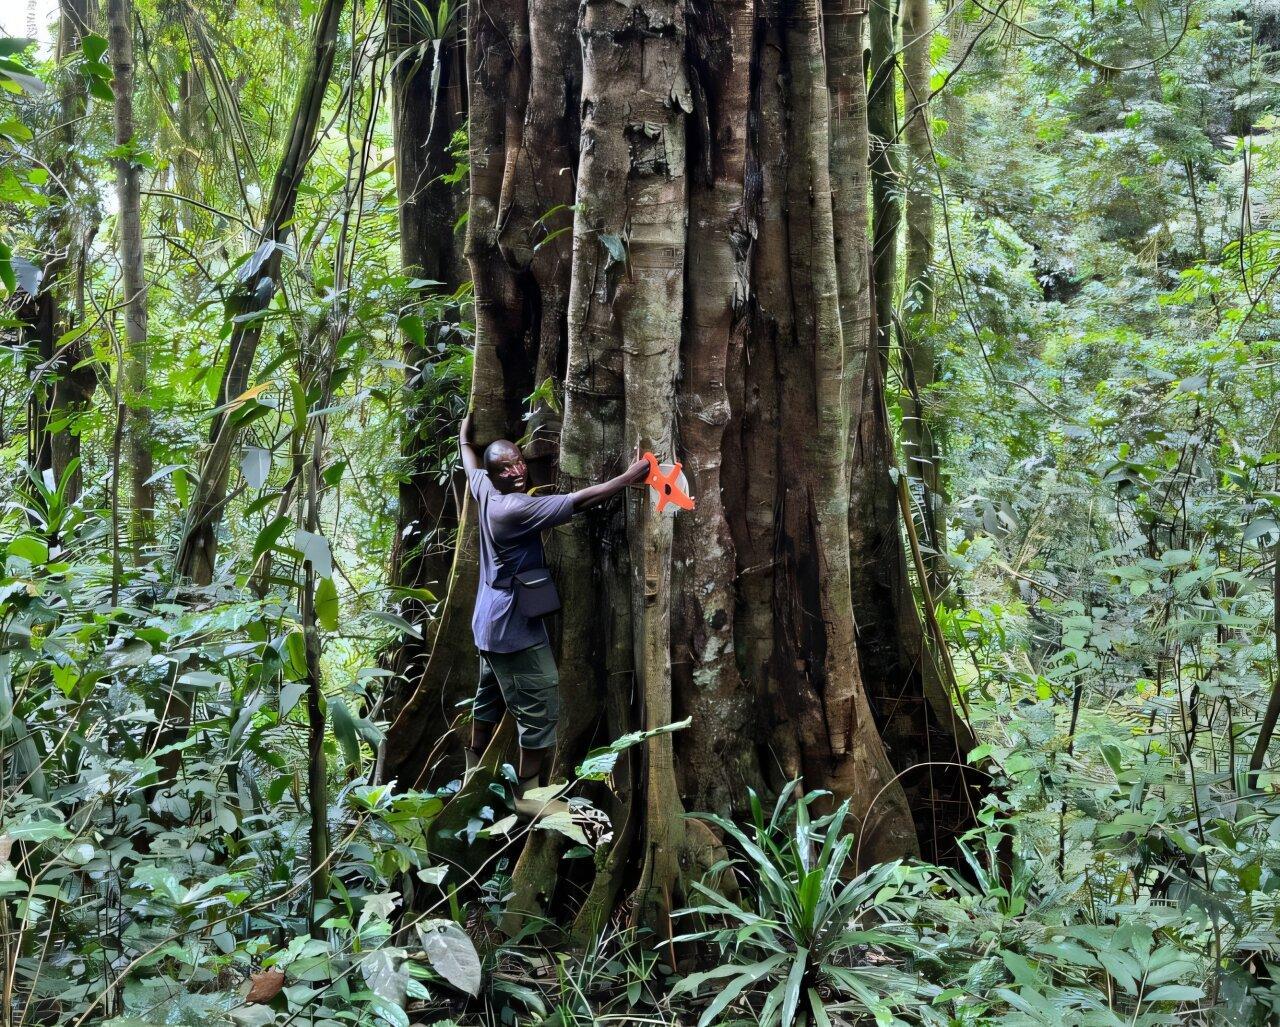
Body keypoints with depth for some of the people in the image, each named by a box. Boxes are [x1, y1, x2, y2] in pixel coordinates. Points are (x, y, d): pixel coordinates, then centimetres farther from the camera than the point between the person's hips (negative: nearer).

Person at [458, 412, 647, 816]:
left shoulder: (485, 491, 1)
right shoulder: (514, 508, -24)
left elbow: (468, 454, 22)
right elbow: (578, 501, -27)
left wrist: (467, 429, 40)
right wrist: (628, 478, -23)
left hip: (490, 624, 10)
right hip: (515, 629, -10)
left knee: (489, 702, 23)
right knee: (540, 710, -3)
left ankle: (474, 775, 36)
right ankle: (528, 794, 4)